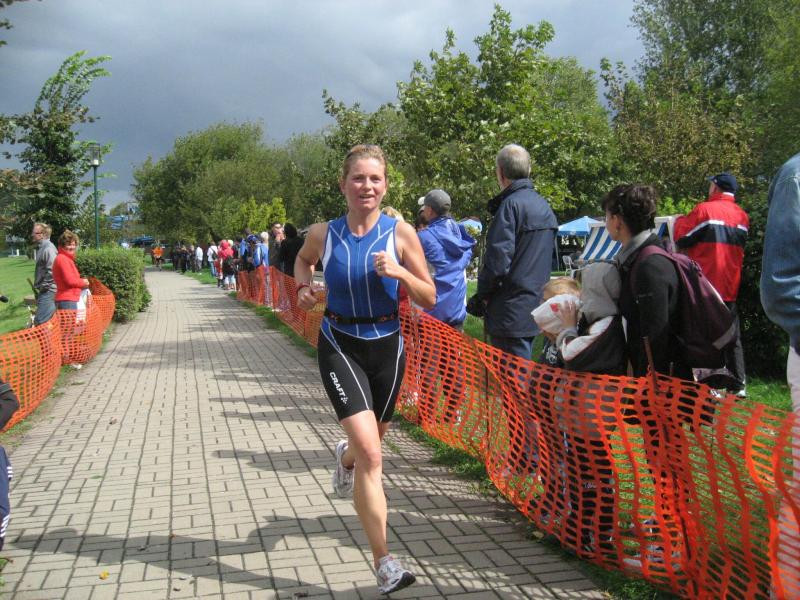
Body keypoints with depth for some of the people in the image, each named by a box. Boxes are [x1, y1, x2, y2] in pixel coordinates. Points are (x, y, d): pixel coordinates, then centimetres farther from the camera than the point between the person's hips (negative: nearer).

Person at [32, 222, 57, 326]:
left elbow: (51, 271, -24)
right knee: (48, 322, 14)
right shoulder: (41, 248, 16)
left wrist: (43, 287, -16)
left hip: (48, 291, -10)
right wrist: (38, 287, 18)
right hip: (43, 291, 10)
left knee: (40, 323, -14)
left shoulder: (48, 248, -15)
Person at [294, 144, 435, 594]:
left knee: (372, 440, 23)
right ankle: (385, 563, -9)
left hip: (387, 346, 2)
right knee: (371, 454, -16)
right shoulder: (323, 234, -6)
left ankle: (346, 456, 62)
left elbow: (430, 298, -7)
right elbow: (303, 259, 19)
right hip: (340, 346, -2)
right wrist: (304, 288, -2)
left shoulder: (400, 232, -9)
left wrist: (399, 272, -24)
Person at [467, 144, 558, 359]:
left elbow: (497, 262, -19)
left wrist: (481, 297, -7)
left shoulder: (510, 205, -15)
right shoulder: (544, 206, 12)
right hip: (536, 307, 9)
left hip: (511, 315, -9)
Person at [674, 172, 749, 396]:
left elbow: (682, 240, -8)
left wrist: (680, 221, 12)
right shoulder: (742, 215, 9)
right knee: (733, 337, 12)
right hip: (731, 287, 6)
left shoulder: (704, 209, -9)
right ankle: (738, 385, 14)